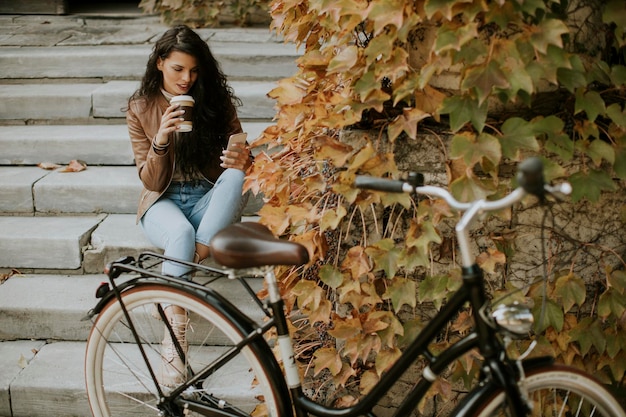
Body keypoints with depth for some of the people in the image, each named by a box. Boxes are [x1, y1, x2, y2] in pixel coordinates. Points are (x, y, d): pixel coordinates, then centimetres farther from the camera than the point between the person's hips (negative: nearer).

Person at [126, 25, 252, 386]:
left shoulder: (217, 101, 1)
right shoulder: (141, 108, 0)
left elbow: (238, 155, 4)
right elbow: (151, 182, -2)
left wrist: (242, 160, -22)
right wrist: (161, 141, -22)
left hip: (210, 199, 1)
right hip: (164, 201, -1)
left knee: (234, 177, -33)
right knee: (181, 234, -37)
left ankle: (195, 259, -36)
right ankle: (174, 339, -36)